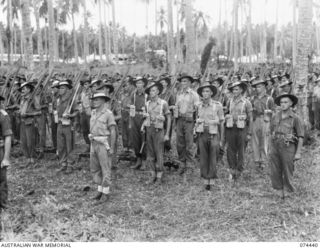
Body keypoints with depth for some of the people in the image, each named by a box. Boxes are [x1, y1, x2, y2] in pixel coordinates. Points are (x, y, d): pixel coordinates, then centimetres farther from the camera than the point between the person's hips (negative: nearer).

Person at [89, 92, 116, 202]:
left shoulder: (108, 114, -12)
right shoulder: (93, 113, 11)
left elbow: (113, 132, -13)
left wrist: (112, 148, -16)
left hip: (104, 144, -7)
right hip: (94, 144, 7)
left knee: (105, 168, -1)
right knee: (95, 168, 10)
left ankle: (106, 192, 10)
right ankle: (100, 190, 22)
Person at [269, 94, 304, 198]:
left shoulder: (295, 118, -4)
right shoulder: (275, 117, 10)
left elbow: (300, 137, -3)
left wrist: (298, 152, -8)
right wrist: (271, 148, 16)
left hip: (288, 148, -4)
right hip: (275, 147, 4)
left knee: (287, 173, 1)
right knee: (275, 173, 6)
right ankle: (279, 191, 18)